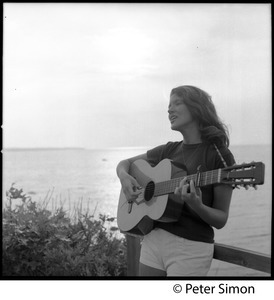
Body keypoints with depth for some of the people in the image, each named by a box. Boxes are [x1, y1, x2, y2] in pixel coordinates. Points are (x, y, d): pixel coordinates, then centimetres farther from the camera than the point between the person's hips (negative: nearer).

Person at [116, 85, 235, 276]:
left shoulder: (220, 156, -7)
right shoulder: (169, 150, 9)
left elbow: (221, 220, -6)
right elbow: (125, 163, 21)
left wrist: (197, 206, -26)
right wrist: (124, 176, -1)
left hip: (191, 246, -5)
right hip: (153, 239, 5)